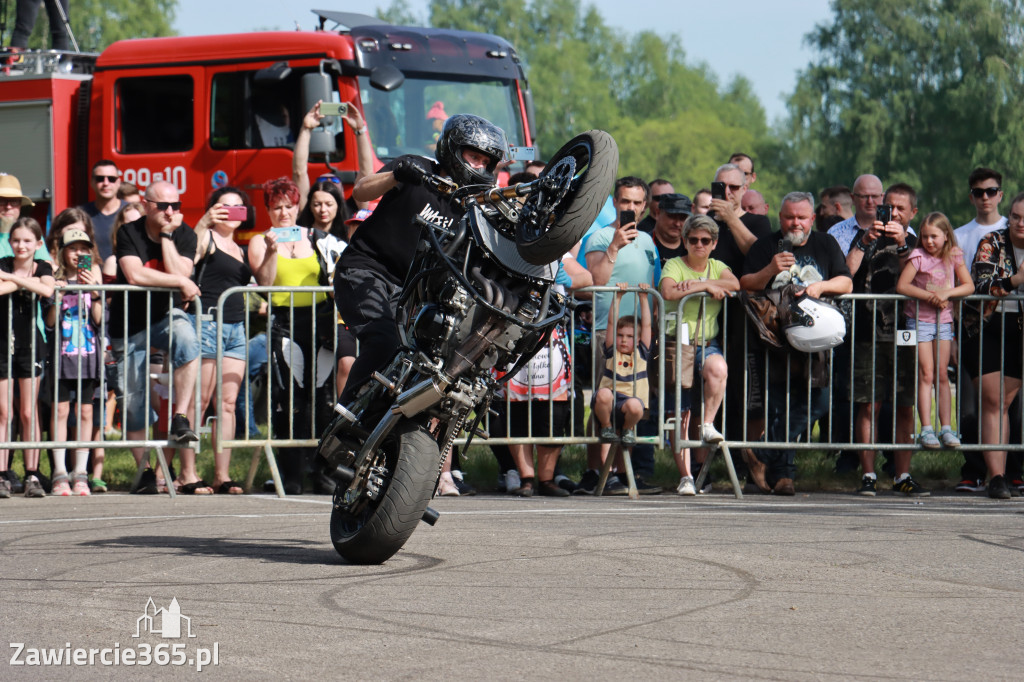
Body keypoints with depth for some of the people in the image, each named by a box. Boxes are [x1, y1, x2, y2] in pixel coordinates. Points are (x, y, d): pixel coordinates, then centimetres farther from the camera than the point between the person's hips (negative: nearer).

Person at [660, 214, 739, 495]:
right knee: (680, 414, -4)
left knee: (717, 368, -36)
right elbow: (668, 292, -18)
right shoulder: (675, 265, 3)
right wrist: (709, 286, -14)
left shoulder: (717, 267, 14)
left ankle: (708, 425, -20)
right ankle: (685, 477, 1)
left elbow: (734, 284, -8)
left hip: (708, 344, 2)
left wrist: (697, 284, -17)